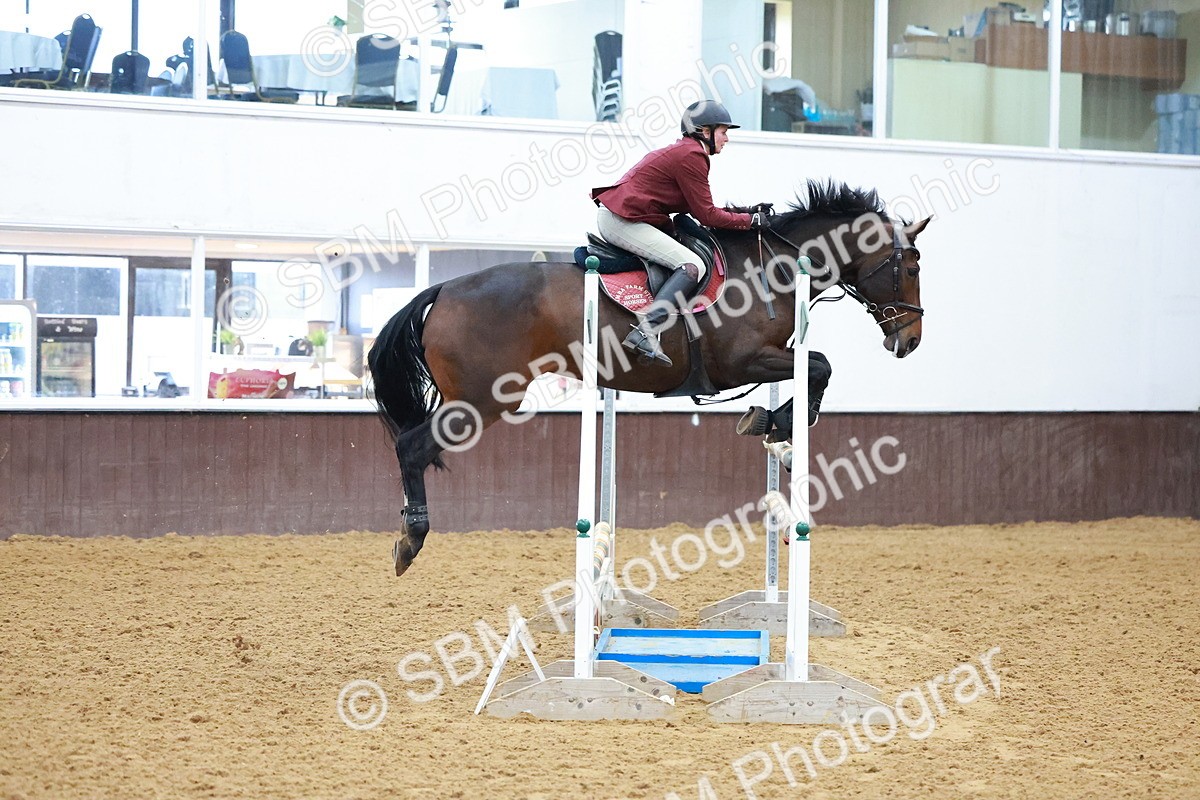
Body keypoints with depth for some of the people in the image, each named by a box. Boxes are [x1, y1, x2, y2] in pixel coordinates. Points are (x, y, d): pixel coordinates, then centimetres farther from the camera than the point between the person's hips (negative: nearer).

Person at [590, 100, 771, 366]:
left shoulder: (680, 152, 21)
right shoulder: (692, 156, -11)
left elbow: (697, 207, 19)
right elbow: (706, 215, -11)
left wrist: (747, 213, 15)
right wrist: (749, 220, -1)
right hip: (624, 222, -11)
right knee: (693, 266, -20)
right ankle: (646, 331, -33)